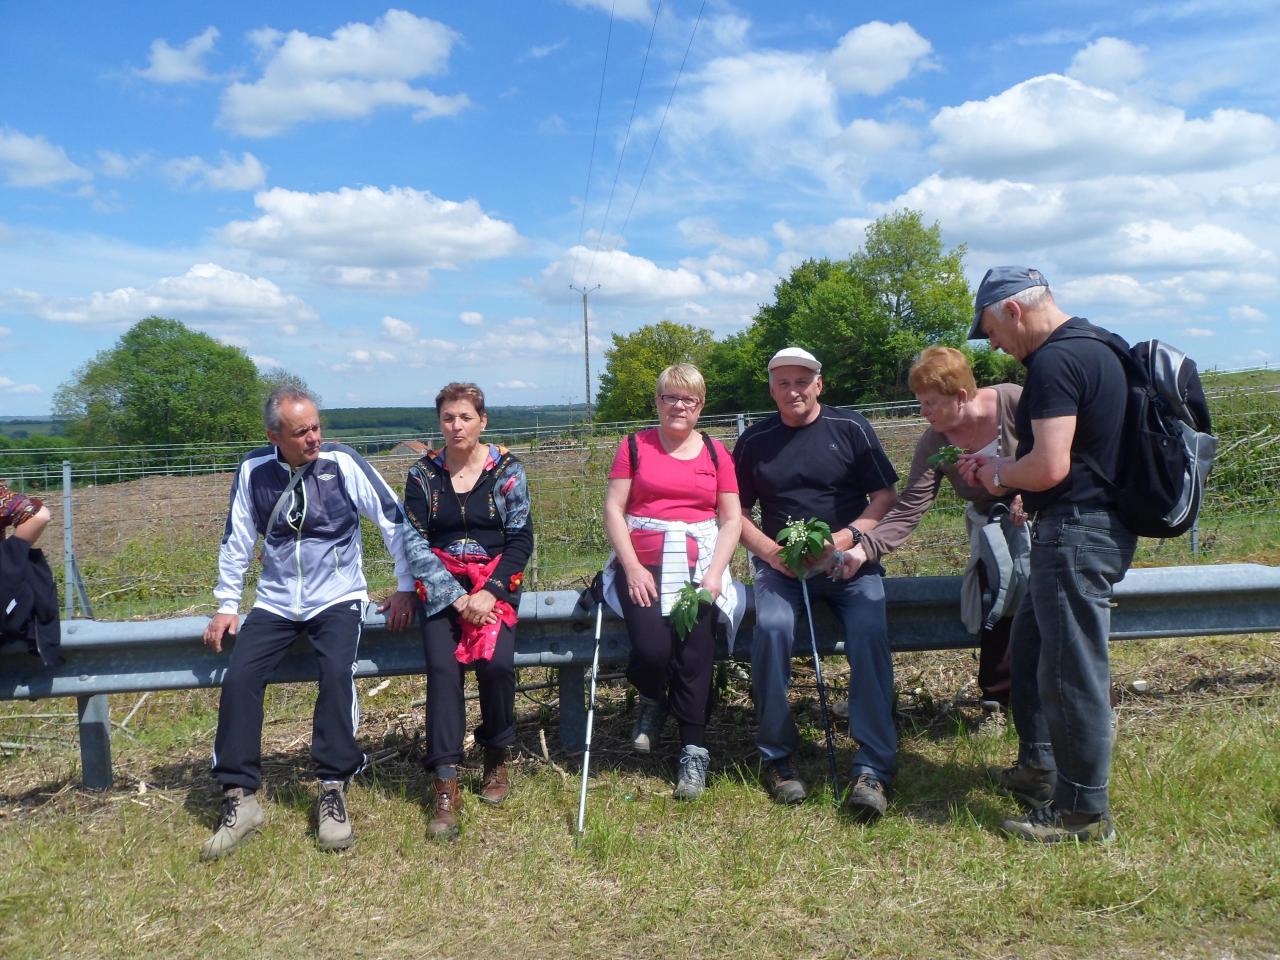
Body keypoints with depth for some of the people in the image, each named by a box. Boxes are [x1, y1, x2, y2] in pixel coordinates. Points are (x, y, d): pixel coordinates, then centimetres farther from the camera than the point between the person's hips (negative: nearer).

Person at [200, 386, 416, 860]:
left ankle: (333, 791, -16)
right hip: (275, 603, 3)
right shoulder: (253, 470, -2)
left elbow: (394, 520, -4)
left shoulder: (342, 462, -10)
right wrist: (226, 605, 7)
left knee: (336, 671, -28)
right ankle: (240, 798, -6)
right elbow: (236, 541, 8)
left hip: (337, 599, -3)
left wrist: (406, 587, -3)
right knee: (238, 678, -17)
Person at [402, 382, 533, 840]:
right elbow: (415, 542, -1)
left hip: (495, 581, -1)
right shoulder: (423, 473, 5)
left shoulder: (507, 469, 2)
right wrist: (456, 597, -13)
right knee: (442, 667, -23)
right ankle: (446, 784, -20)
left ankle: (496, 758, 1)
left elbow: (521, 538, 0)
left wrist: (489, 592, -14)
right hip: (440, 584, 1)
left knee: (497, 662, -25)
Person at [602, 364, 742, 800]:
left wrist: (714, 575, -5)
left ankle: (694, 751, 0)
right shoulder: (634, 446, 7)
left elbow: (731, 520, 8)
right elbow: (613, 509, 2)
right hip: (642, 565, -1)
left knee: (695, 653, -15)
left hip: (698, 565, 1)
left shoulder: (715, 452, 11)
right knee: (651, 649, -21)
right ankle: (652, 702, 14)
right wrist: (633, 568, -8)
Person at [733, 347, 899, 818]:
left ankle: (872, 769, -22)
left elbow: (885, 496, 2)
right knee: (771, 627, -29)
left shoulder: (850, 428, 6)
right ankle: (776, 758, -15)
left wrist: (847, 537, -14)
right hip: (780, 564, 1)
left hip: (848, 560, 0)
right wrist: (769, 550, -6)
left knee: (869, 631, -28)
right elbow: (736, 511, 12)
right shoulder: (755, 440, 11)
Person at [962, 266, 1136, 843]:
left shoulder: (1053, 362, -18)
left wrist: (1001, 475, -6)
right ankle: (1039, 768, 35)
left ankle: (1084, 812, 11)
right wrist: (1000, 467, 16)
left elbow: (1050, 466, -26)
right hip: (1100, 521, 11)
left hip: (1075, 530, -11)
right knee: (1029, 644, 22)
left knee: (1072, 671, -1)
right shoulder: (1094, 347, 15)